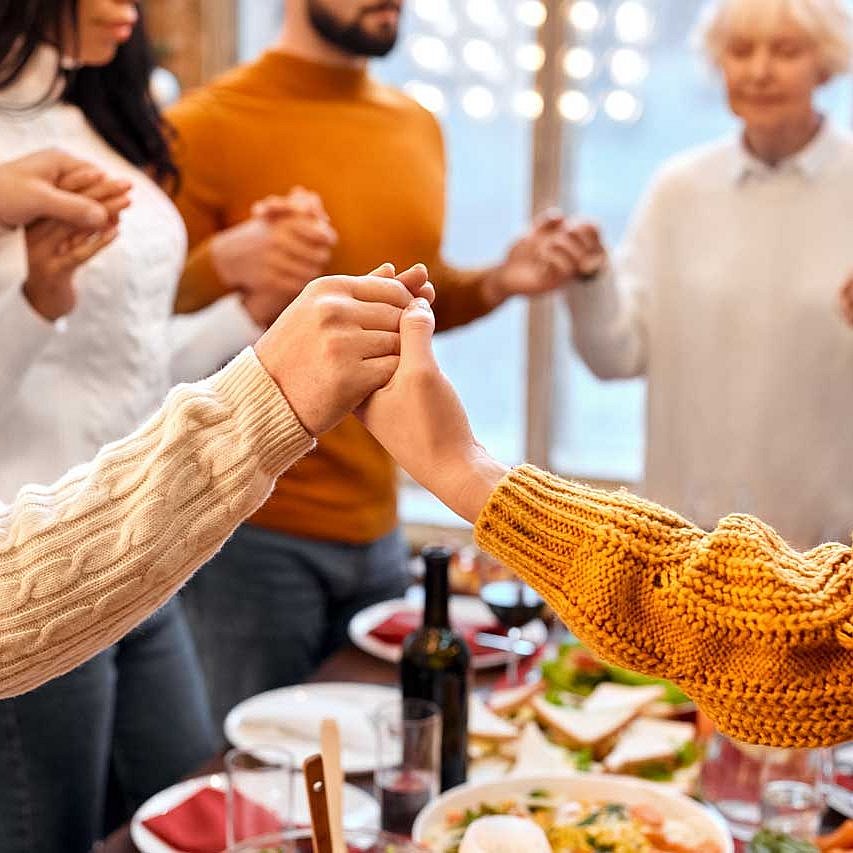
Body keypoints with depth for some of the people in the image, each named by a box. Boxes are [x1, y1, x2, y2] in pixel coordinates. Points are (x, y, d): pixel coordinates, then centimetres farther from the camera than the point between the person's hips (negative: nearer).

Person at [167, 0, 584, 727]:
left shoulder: (419, 128, 9)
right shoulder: (206, 127, -10)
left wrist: (498, 283, 2)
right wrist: (222, 264, -28)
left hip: (378, 524, 6)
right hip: (256, 532, -6)